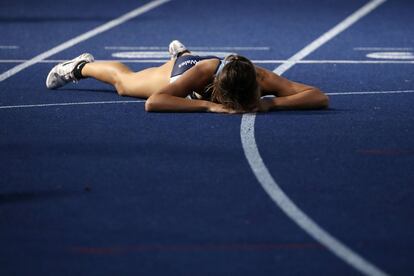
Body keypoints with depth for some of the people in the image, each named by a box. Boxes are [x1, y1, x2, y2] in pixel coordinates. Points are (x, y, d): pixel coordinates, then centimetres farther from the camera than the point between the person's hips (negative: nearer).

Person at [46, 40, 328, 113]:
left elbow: (321, 98, -53)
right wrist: (207, 105, -67)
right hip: (178, 71, -3)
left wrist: (270, 103, -63)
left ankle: (182, 52, 77)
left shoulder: (262, 78, -48)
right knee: (124, 81, 29)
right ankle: (83, 66, 57)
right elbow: (152, 102, -60)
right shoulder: (201, 74, -52)